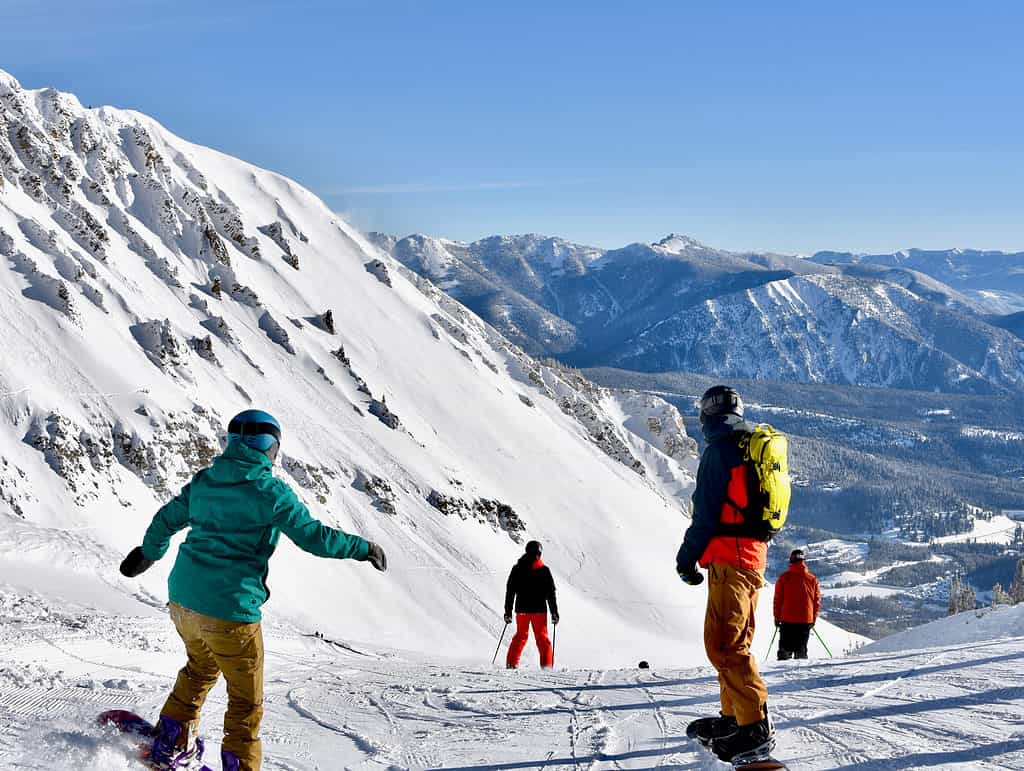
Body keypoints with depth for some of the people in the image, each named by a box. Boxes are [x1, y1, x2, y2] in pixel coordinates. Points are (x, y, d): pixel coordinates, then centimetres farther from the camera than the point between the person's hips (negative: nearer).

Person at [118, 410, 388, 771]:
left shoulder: (203, 481, 8)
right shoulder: (271, 491, -11)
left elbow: (166, 521, 21)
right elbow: (312, 535, -11)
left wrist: (149, 552, 40)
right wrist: (362, 548, 3)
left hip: (181, 599, 7)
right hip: (230, 610, -7)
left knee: (201, 668, 33)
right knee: (247, 700, 9)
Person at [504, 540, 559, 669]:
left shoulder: (517, 569, 3)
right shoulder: (544, 570, -5)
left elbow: (510, 591, 5)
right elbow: (551, 593, -4)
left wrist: (508, 612, 10)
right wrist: (554, 613, 1)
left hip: (521, 609, 2)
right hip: (539, 609, -2)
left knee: (521, 635, 15)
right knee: (542, 637, 8)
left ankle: (511, 663, 5)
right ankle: (547, 665, 1)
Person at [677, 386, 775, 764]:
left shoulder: (720, 449, -9)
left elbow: (707, 512, -13)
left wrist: (687, 557, -4)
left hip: (730, 557, -10)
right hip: (754, 555, 10)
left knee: (723, 644, -13)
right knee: (736, 641, 17)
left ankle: (755, 728, -17)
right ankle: (733, 717, 23)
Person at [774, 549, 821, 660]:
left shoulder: (784, 577, -4)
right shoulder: (812, 579, 2)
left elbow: (778, 599, -1)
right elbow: (817, 600, 6)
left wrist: (777, 617, 7)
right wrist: (814, 618, 15)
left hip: (787, 619, -2)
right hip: (806, 620, 2)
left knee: (785, 648, 2)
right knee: (801, 648, 8)